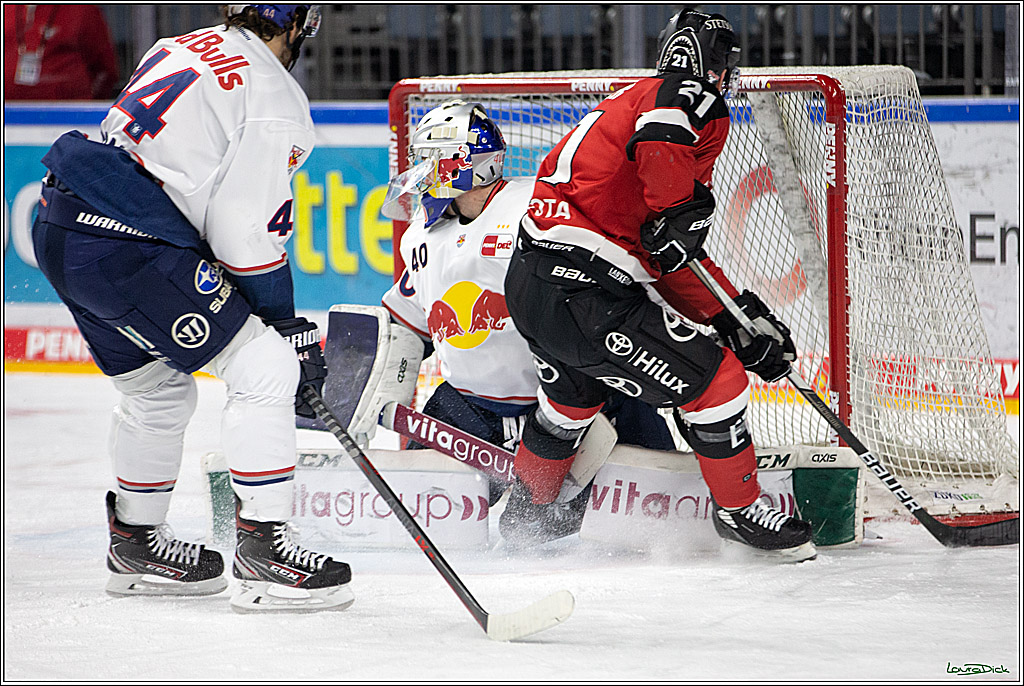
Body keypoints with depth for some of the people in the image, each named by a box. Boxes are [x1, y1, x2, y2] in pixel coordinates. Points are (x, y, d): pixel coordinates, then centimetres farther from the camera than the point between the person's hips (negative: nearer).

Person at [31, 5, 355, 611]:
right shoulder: (275, 100, -7)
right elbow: (247, 230, -11)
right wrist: (288, 327, 0)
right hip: (127, 248, -10)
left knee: (160, 391, 26)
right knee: (264, 368, -5)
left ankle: (137, 544, 40)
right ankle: (263, 552, -9)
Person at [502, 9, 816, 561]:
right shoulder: (692, 97, -1)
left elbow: (674, 263, 22)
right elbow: (658, 128, -30)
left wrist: (736, 316, 16)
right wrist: (679, 210, -24)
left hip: (528, 282, 10)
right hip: (583, 291, -10)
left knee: (577, 389, 35)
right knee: (712, 380, -2)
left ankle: (523, 515, 50)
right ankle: (739, 511, 13)